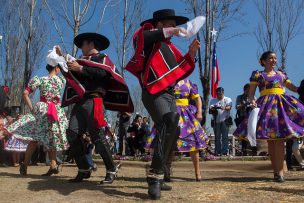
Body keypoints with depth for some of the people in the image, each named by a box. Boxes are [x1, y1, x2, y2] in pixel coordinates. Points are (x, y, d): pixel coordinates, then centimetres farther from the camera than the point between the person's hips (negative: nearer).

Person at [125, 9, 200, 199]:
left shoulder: (170, 47, 26)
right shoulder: (150, 37, 4)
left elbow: (180, 71, 23)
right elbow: (140, 37, -21)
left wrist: (191, 53, 10)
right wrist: (169, 31, -18)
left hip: (169, 94, 9)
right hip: (153, 92, -9)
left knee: (173, 132, 12)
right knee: (170, 122, -31)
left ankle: (158, 176, 26)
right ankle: (155, 176, -28)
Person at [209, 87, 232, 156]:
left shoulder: (227, 99, 8)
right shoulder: (213, 100, 15)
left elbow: (229, 107, -10)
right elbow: (211, 108, -2)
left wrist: (225, 108, -33)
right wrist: (213, 108, -27)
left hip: (225, 121, -2)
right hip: (216, 121, 3)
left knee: (225, 137, -7)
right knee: (217, 137, 5)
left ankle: (224, 151, -6)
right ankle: (218, 152, 11)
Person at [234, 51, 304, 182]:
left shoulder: (281, 74, 19)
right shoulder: (257, 74, 8)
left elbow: (293, 88, 23)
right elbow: (251, 93, 2)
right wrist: (252, 101, -18)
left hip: (282, 104, 2)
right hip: (267, 105, -2)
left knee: (280, 139, -8)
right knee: (271, 140, -1)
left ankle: (280, 171, -9)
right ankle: (276, 171, 7)